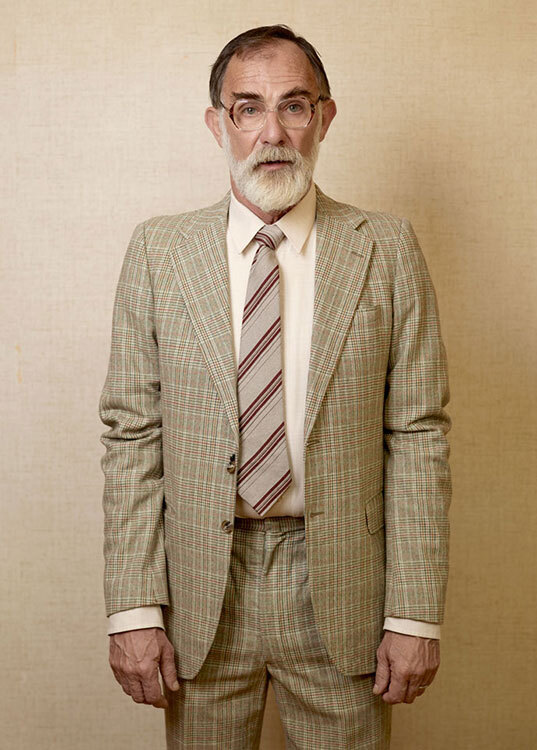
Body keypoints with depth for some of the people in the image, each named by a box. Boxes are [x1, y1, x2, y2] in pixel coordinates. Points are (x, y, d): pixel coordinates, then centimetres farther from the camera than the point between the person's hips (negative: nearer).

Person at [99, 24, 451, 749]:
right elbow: (132, 434, -1)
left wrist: (415, 615, -6)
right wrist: (134, 609, -6)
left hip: (342, 590, 0)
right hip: (201, 588, 1)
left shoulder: (386, 248, -1)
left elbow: (419, 433, -3)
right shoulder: (160, 250, 1)